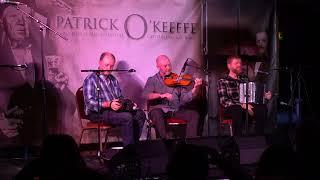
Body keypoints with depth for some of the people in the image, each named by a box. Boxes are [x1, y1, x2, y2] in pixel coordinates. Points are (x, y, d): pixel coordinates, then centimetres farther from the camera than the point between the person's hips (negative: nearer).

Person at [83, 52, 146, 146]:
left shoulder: (113, 79, 18)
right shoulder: (91, 80, -7)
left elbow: (120, 97, 25)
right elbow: (89, 102, -18)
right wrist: (109, 104, -29)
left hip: (115, 109, 8)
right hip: (98, 113, -8)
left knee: (140, 114, -10)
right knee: (127, 117, -29)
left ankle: (133, 144, -6)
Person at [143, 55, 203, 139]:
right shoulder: (152, 80, 7)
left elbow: (185, 98, 3)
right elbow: (145, 95, -10)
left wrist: (195, 88, -14)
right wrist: (161, 95, -24)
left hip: (175, 110, 3)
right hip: (159, 109, -3)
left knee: (194, 114, -17)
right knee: (156, 114, -36)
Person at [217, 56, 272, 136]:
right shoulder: (223, 81, 5)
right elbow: (224, 101, -8)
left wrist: (264, 96, -3)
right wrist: (242, 105, -19)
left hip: (246, 107, 4)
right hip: (231, 108, -4)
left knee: (262, 108, -27)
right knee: (238, 110, -40)